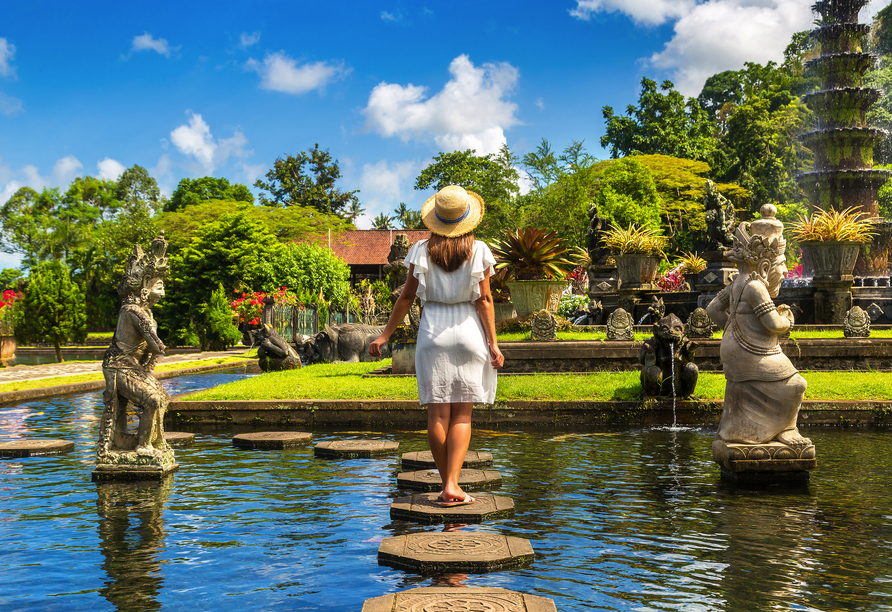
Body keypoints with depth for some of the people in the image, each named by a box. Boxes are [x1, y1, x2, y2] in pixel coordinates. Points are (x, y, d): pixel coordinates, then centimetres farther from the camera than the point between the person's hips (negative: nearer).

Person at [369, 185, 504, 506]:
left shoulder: (422, 250, 0)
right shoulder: (478, 251, -2)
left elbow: (407, 295, 0)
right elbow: (484, 300, -5)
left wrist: (385, 334, 7)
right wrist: (493, 343, -3)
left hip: (433, 331, 1)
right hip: (468, 332, 0)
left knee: (438, 413, 4)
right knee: (462, 413, 3)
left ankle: (446, 485, 9)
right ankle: (453, 485, -7)